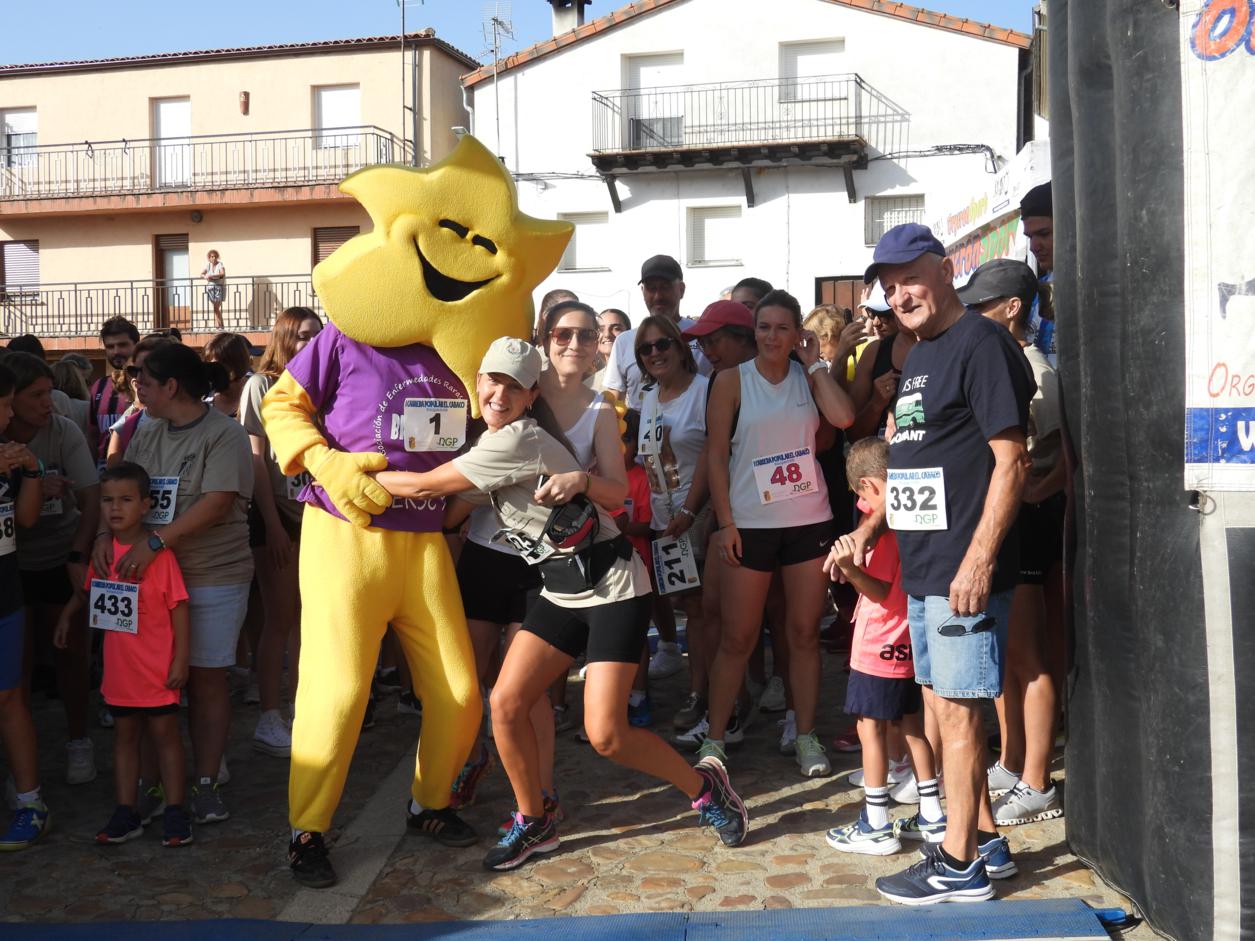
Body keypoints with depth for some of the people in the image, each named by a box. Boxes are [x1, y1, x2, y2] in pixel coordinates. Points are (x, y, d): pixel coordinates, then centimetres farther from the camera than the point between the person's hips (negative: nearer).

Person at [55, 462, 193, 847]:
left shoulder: (159, 552, -15)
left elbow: (179, 606, -12)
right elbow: (87, 589, 22)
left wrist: (181, 658, -13)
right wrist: (67, 613, 10)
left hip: (157, 667, -5)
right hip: (119, 666, 5)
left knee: (164, 732, 5)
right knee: (124, 734, 12)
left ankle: (175, 812, 14)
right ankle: (126, 812, 21)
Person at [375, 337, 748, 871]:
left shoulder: (518, 441, -22)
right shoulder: (493, 442, 6)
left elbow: (423, 487, -19)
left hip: (613, 586, -8)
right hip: (562, 590, 8)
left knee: (605, 735, -13)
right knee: (505, 703, -4)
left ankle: (704, 787, 13)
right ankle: (534, 825, 17)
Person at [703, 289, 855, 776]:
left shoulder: (808, 376, 6)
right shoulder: (732, 381, -1)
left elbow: (844, 416, -12)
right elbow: (716, 455, -3)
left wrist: (815, 363, -6)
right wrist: (725, 523, -9)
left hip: (809, 520, 2)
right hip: (750, 524, -2)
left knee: (805, 632, 8)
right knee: (737, 637, 2)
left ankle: (806, 737, 18)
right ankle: (714, 738, 13)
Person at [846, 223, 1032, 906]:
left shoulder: (982, 344, -11)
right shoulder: (917, 357, 17)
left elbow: (1010, 460, -17)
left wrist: (978, 559, -22)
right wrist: (871, 526, 18)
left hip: (963, 568, -9)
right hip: (922, 566, 9)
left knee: (956, 708, -2)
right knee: (941, 703, 15)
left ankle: (959, 865, 9)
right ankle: (982, 835, 29)